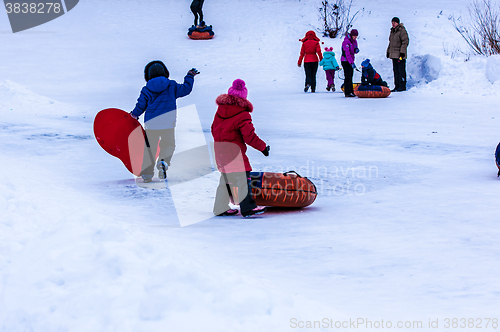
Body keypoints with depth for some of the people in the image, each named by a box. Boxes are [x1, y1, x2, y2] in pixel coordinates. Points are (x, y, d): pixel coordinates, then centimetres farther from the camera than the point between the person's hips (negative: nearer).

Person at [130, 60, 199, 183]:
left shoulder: (146, 90, 1)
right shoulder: (172, 86, 0)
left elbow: (140, 106, 6)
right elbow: (185, 89, 7)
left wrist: (134, 114, 27)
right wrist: (190, 76, 24)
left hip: (151, 123, 1)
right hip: (168, 123, -1)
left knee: (150, 147, 12)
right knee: (169, 144, 14)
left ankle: (147, 173, 10)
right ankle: (163, 161, -17)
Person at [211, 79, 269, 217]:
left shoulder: (220, 110, 8)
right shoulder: (242, 115, -15)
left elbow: (214, 129, 17)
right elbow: (249, 136, -18)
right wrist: (263, 147, -7)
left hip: (219, 149, 8)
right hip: (234, 151, -8)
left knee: (226, 178, 16)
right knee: (242, 176, -5)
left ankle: (221, 208, 19)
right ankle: (247, 207, -9)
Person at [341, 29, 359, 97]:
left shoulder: (354, 41, 9)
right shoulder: (346, 41, -17)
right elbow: (347, 53, -23)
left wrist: (356, 50, -7)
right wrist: (352, 63, -28)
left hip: (351, 60, 8)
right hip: (345, 61, -8)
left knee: (350, 77, 10)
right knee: (348, 77, -9)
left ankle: (351, 91, 14)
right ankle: (347, 93, -8)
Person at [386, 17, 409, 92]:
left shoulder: (402, 31, -11)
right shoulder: (392, 31, 16)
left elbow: (405, 41, -16)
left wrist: (402, 51, -20)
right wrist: (388, 51, 21)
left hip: (400, 55, -9)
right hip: (393, 54, 9)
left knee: (401, 70, -7)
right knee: (395, 71, 10)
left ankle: (402, 86, -5)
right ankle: (397, 86, 14)